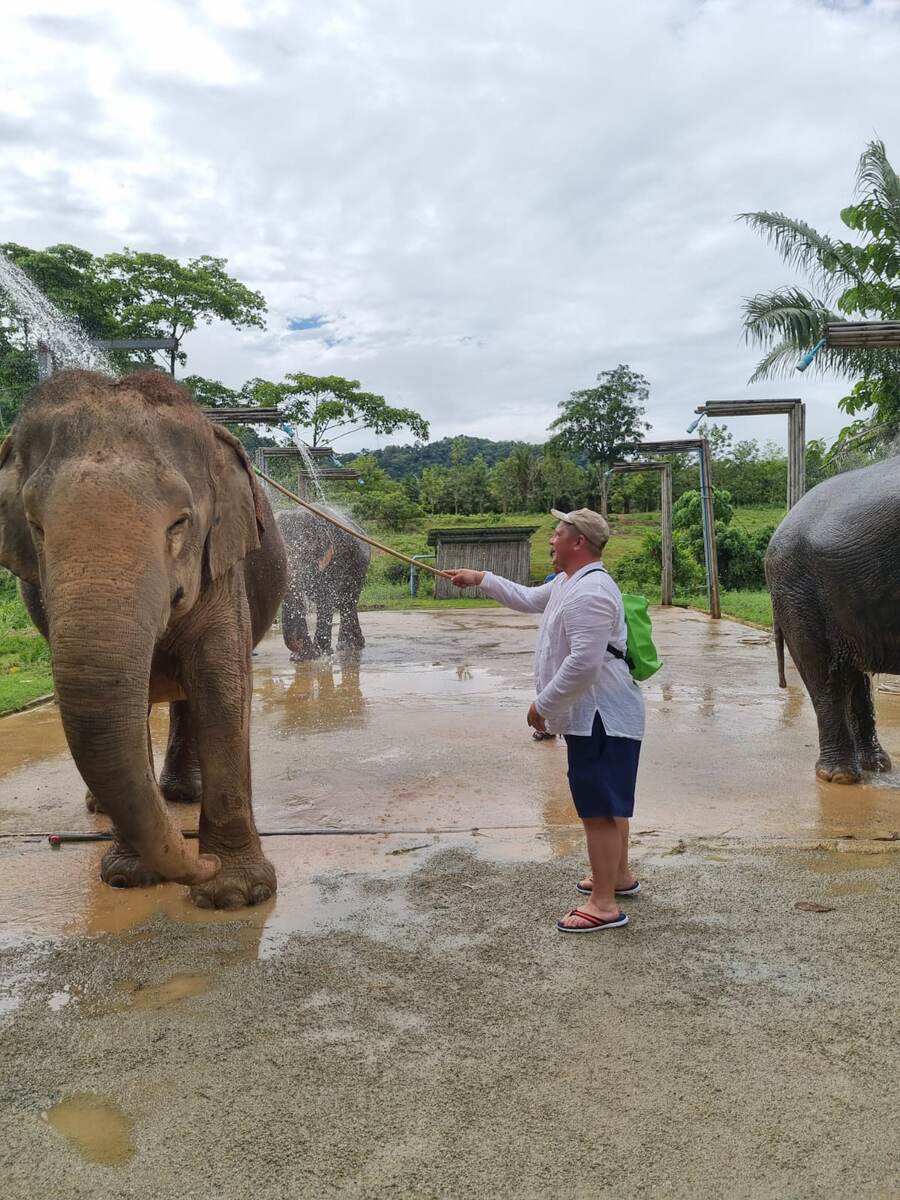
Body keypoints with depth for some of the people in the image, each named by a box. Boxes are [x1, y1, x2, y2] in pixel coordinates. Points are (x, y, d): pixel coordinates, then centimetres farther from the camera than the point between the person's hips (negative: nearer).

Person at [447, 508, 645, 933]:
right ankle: (619, 876, 38)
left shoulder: (590, 592, -24)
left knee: (600, 808, -6)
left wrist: (543, 705, -21)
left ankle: (604, 906, 2)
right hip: (593, 716, 11)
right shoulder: (567, 582, 12)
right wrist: (482, 579, 27)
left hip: (600, 718, -11)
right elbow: (528, 599, 30)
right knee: (609, 801, 22)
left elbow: (583, 663, -30)